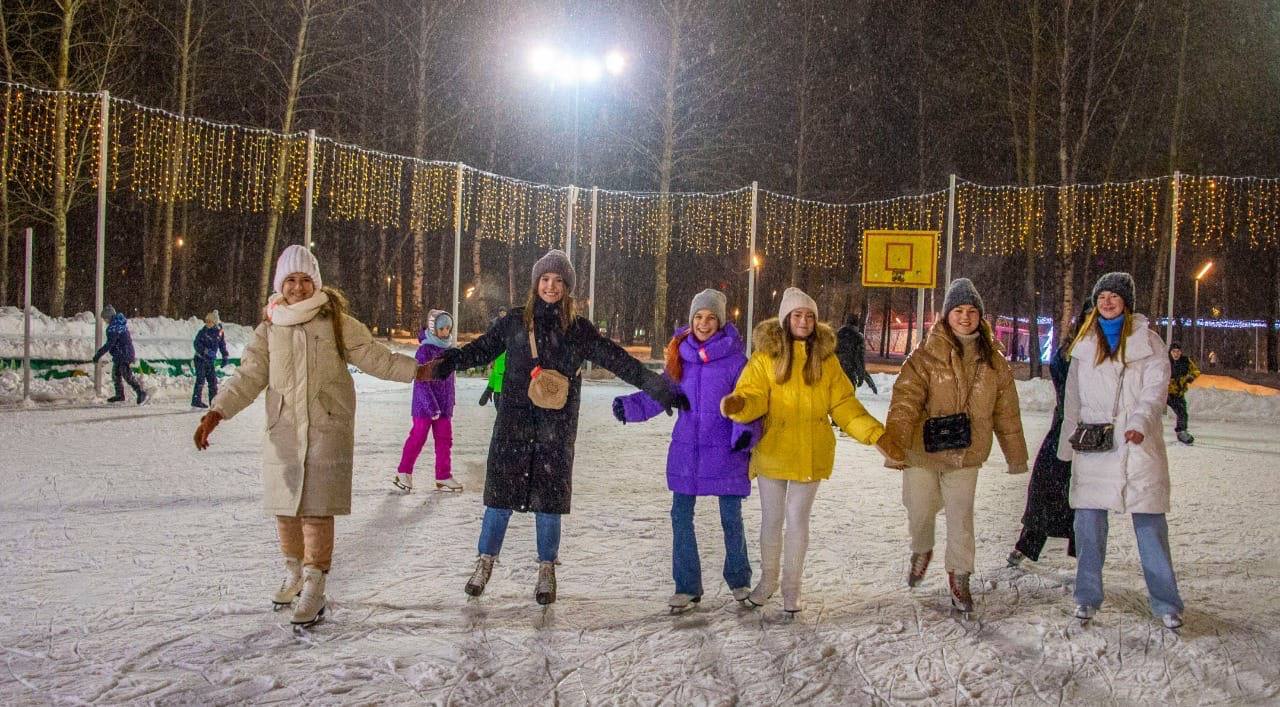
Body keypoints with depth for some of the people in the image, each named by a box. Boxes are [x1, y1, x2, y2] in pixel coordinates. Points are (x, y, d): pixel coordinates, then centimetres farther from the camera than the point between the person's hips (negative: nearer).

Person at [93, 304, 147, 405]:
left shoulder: (113, 327, -21)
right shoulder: (121, 323, 10)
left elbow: (109, 344, -24)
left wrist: (99, 354, -19)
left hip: (124, 355, -10)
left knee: (128, 376, -7)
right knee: (116, 375, 18)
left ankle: (141, 393, -4)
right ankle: (119, 395, 27)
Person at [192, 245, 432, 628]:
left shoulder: (337, 323, 0)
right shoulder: (270, 328, 7)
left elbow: (376, 358, 2)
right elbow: (248, 378, 3)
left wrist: (419, 369, -7)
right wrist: (214, 415, -8)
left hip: (327, 431, -3)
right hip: (283, 432, 3)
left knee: (316, 509, -8)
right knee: (284, 507, 9)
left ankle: (314, 588, 2)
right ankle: (294, 572, 33)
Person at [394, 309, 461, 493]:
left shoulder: (448, 349, 6)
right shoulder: (425, 350, -15)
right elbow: (422, 381, -18)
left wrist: (451, 402, 15)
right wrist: (432, 407, -20)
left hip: (444, 404, 6)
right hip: (425, 404, -6)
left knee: (445, 440, 7)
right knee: (418, 438, 0)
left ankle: (443, 477, 15)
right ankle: (403, 473, 15)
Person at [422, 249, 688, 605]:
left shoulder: (578, 329, 2)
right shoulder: (514, 322, 5)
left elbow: (617, 359, -2)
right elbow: (481, 348, 4)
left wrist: (660, 388, -8)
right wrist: (448, 361, -16)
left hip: (556, 428, 0)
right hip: (514, 422, 0)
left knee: (549, 498, 4)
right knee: (501, 495, 2)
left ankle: (547, 571, 21)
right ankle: (485, 562, 23)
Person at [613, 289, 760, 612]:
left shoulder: (734, 358, -8)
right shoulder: (681, 353, 3)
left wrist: (746, 431, -25)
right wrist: (629, 405, -6)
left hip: (725, 452, -3)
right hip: (686, 449, 4)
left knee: (731, 518, 7)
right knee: (681, 516, 5)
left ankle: (739, 581, 28)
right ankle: (687, 586, 17)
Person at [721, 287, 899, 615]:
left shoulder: (826, 358, 2)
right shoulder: (766, 356, -4)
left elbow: (843, 405, 4)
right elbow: (755, 396, -12)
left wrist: (876, 435, -4)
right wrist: (739, 404, -35)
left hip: (810, 453, 1)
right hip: (772, 450, -1)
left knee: (797, 519, 7)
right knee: (771, 518, 10)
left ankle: (791, 587, 21)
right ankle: (767, 580, 30)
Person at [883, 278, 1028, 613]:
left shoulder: (994, 361, 2)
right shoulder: (926, 356, -11)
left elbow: (1006, 413, 9)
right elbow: (905, 401, -20)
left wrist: (1016, 456, 12)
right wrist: (895, 445, -30)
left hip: (966, 454, 2)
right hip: (923, 451, -2)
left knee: (961, 516, 7)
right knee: (920, 512, 8)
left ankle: (959, 576, 25)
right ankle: (921, 551, 41)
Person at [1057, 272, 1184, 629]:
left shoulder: (1147, 341, 5)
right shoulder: (1085, 345, 14)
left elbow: (1156, 386, -7)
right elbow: (1073, 398, 17)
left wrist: (1140, 422, -25)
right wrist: (1070, 443, 12)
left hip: (1138, 446, -2)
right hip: (1093, 447, 3)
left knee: (1151, 522, -3)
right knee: (1089, 522, 2)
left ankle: (1166, 602, 7)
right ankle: (1087, 596, 14)